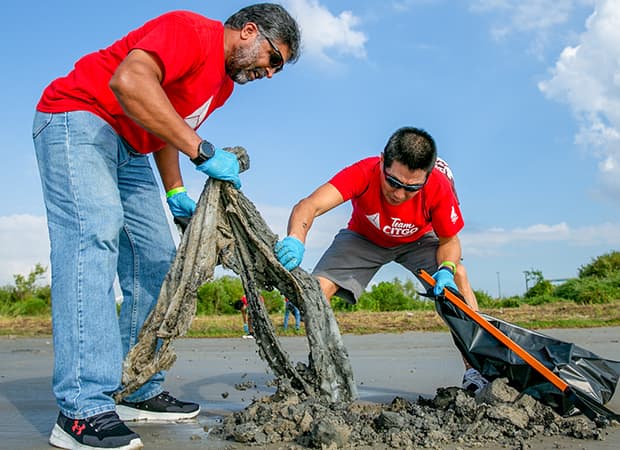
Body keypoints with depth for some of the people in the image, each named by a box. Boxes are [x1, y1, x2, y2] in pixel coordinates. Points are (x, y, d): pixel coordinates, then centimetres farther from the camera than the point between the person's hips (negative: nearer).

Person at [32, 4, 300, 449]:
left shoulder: (224, 82, 13)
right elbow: (128, 80, -37)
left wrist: (175, 192, 9)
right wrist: (201, 150, -37)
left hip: (129, 149, 10)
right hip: (77, 118, -10)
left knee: (156, 258, 3)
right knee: (95, 233, -26)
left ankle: (140, 393, 8)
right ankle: (83, 412, -28)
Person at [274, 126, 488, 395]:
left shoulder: (439, 187, -33)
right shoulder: (364, 173, -38)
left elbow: (449, 241, -17)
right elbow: (309, 206, -51)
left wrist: (446, 269, -39)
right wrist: (295, 240, -71)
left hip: (418, 240, 0)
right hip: (364, 238, 0)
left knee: (457, 275, -26)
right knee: (317, 288, -18)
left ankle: (474, 370, -18)